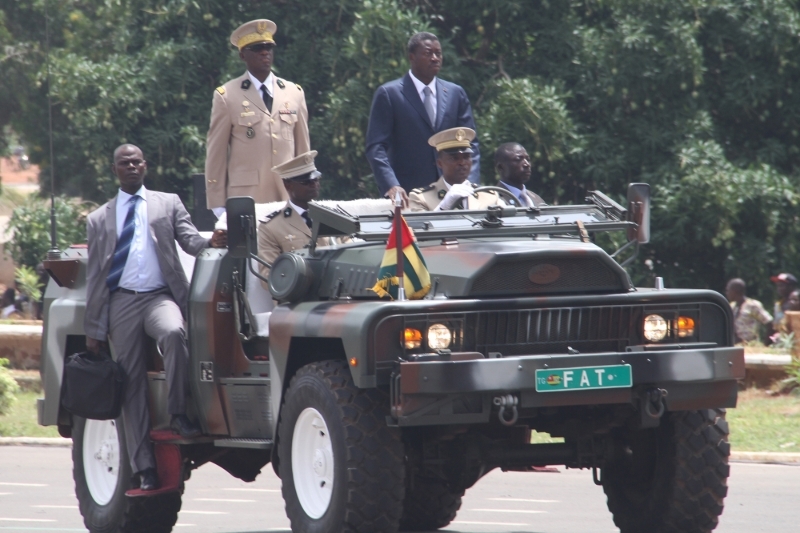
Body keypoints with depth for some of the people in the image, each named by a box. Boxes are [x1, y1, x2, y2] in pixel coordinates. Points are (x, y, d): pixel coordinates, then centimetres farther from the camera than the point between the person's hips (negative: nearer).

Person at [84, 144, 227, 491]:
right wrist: (93, 330, 7)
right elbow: (94, 277, 13)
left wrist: (211, 242, -22)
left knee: (173, 333, -35)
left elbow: (189, 240, 3)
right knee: (132, 385, -2)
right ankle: (144, 468, -2)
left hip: (159, 296, -1)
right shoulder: (99, 219, 16)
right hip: (121, 303, 1)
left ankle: (178, 413, -23)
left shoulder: (168, 204, 15)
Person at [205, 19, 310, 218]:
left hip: (289, 199, 3)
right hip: (246, 200, -3)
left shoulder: (294, 93, 13)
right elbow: (215, 153, 2)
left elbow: (303, 149, 15)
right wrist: (217, 206, -1)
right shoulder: (227, 96, 2)